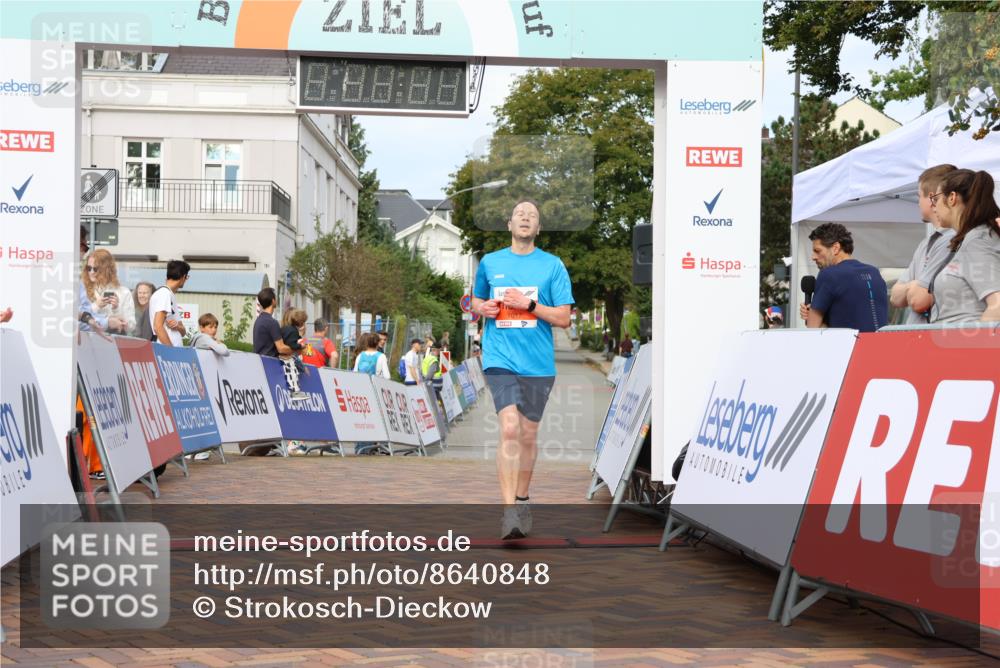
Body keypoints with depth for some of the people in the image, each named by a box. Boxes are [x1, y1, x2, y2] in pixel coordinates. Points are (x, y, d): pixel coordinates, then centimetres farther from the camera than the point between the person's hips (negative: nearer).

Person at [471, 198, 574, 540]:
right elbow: (475, 300, 23)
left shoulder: (553, 265, 3)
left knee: (528, 434, 10)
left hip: (538, 363, 1)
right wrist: (484, 308, 0)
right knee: (509, 428, -17)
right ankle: (509, 511, -19)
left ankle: (522, 499, 30)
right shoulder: (489, 262, 9)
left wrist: (528, 304, -13)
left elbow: (563, 318, 0)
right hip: (500, 358, -1)